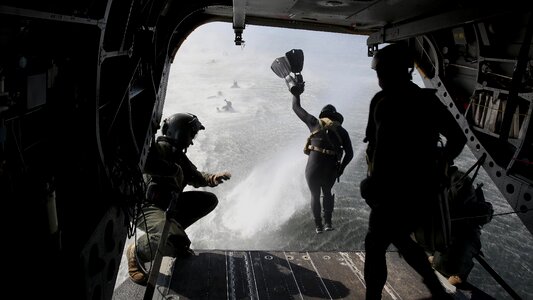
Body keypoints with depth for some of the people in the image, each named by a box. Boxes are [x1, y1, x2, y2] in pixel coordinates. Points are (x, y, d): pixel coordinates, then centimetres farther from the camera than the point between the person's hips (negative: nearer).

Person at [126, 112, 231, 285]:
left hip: (168, 203, 10)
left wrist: (212, 178, 1)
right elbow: (143, 161, -36)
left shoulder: (178, 154, 16)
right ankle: (137, 252, -5)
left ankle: (171, 230, 9)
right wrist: (174, 170, -26)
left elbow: (195, 177, 23)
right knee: (178, 242, -34)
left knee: (210, 200, 11)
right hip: (146, 206, -10)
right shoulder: (161, 147, -14)